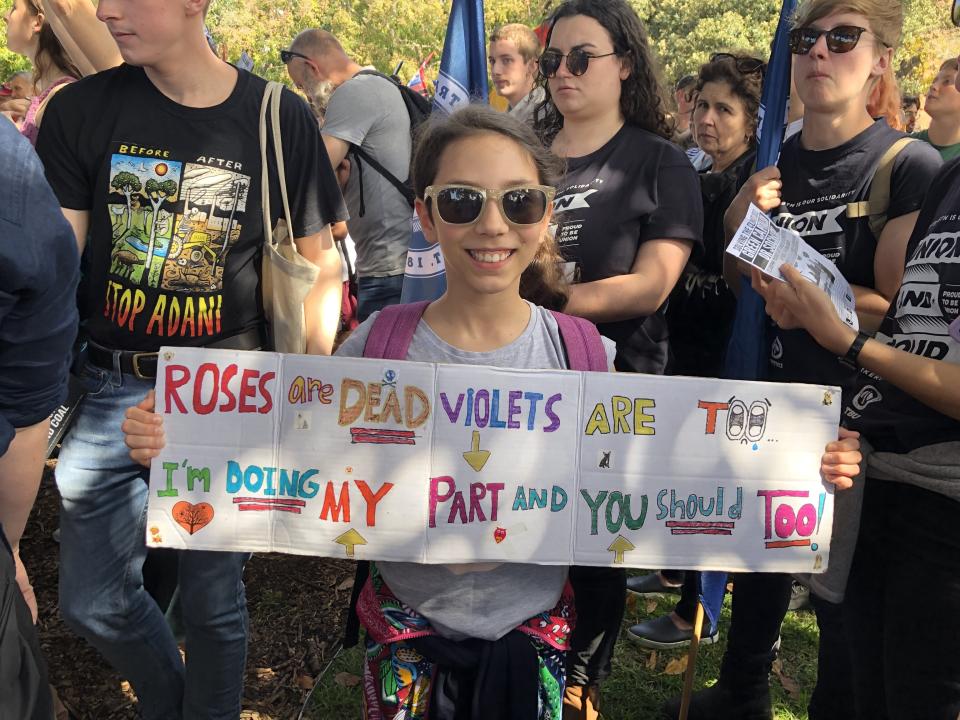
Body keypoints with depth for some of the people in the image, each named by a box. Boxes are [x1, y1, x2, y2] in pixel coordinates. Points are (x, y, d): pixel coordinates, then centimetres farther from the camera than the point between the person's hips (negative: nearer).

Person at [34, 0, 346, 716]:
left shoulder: (280, 119, -5)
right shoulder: (81, 111, -1)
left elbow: (321, 267, 2)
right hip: (113, 389, 3)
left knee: (213, 598, 11)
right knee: (93, 602, 12)